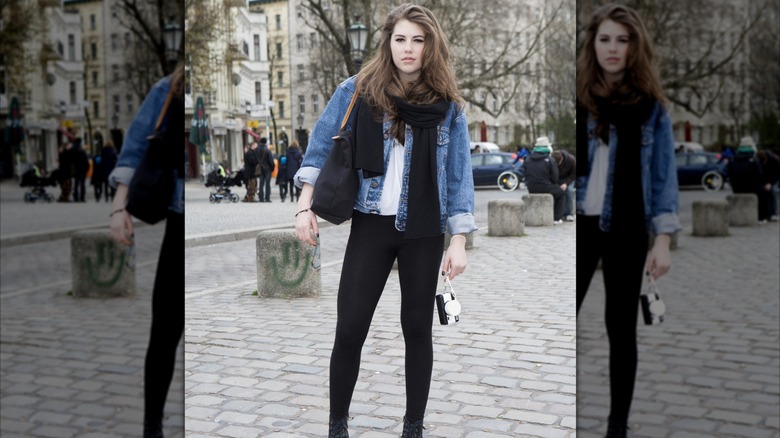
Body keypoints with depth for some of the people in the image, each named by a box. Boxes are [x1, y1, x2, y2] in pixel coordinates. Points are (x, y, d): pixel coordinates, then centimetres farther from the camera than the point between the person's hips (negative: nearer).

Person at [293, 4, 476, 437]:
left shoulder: (447, 105, -1)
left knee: (418, 328, 9)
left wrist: (459, 240, -2)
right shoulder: (357, 91, -2)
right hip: (371, 226, 0)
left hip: (424, 232, 1)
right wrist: (305, 207, -2)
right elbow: (320, 148, 5)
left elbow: (458, 174, 2)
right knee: (349, 330, -1)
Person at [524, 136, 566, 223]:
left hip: (532, 190, 6)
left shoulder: (527, 160, 3)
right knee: (561, 194, 23)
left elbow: (526, 176, 7)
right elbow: (554, 178, -9)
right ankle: (557, 218, 15)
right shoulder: (550, 161, -11)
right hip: (545, 188, -6)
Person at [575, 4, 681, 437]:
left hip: (626, 230, 0)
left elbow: (663, 173, 2)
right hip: (578, 225, 0)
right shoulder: (574, 97, 1)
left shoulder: (650, 106, 2)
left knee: (621, 328, 8)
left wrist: (663, 239, -5)